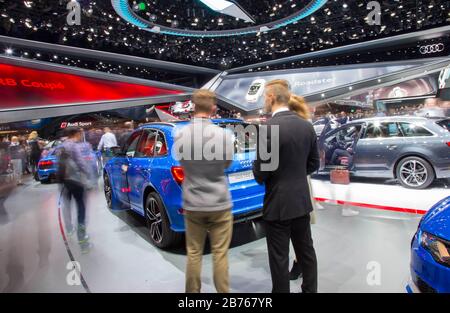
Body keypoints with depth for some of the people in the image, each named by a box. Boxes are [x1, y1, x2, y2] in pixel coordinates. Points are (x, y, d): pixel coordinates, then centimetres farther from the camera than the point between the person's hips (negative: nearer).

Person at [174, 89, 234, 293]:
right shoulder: (224, 135, -15)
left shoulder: (180, 135, -8)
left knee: (193, 254, 15)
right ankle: (222, 292, 23)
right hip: (219, 203, -2)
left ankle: (193, 291, 30)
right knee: (220, 254, 10)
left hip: (192, 204, 2)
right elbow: (228, 164, 1)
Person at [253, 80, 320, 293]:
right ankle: (310, 289, 37)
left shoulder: (270, 128, -19)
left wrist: (260, 177, 5)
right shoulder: (307, 126, 2)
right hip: (302, 199, 7)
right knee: (306, 251, 21)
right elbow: (314, 163, 10)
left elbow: (260, 173, -17)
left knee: (279, 257, 8)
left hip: (279, 203, -7)